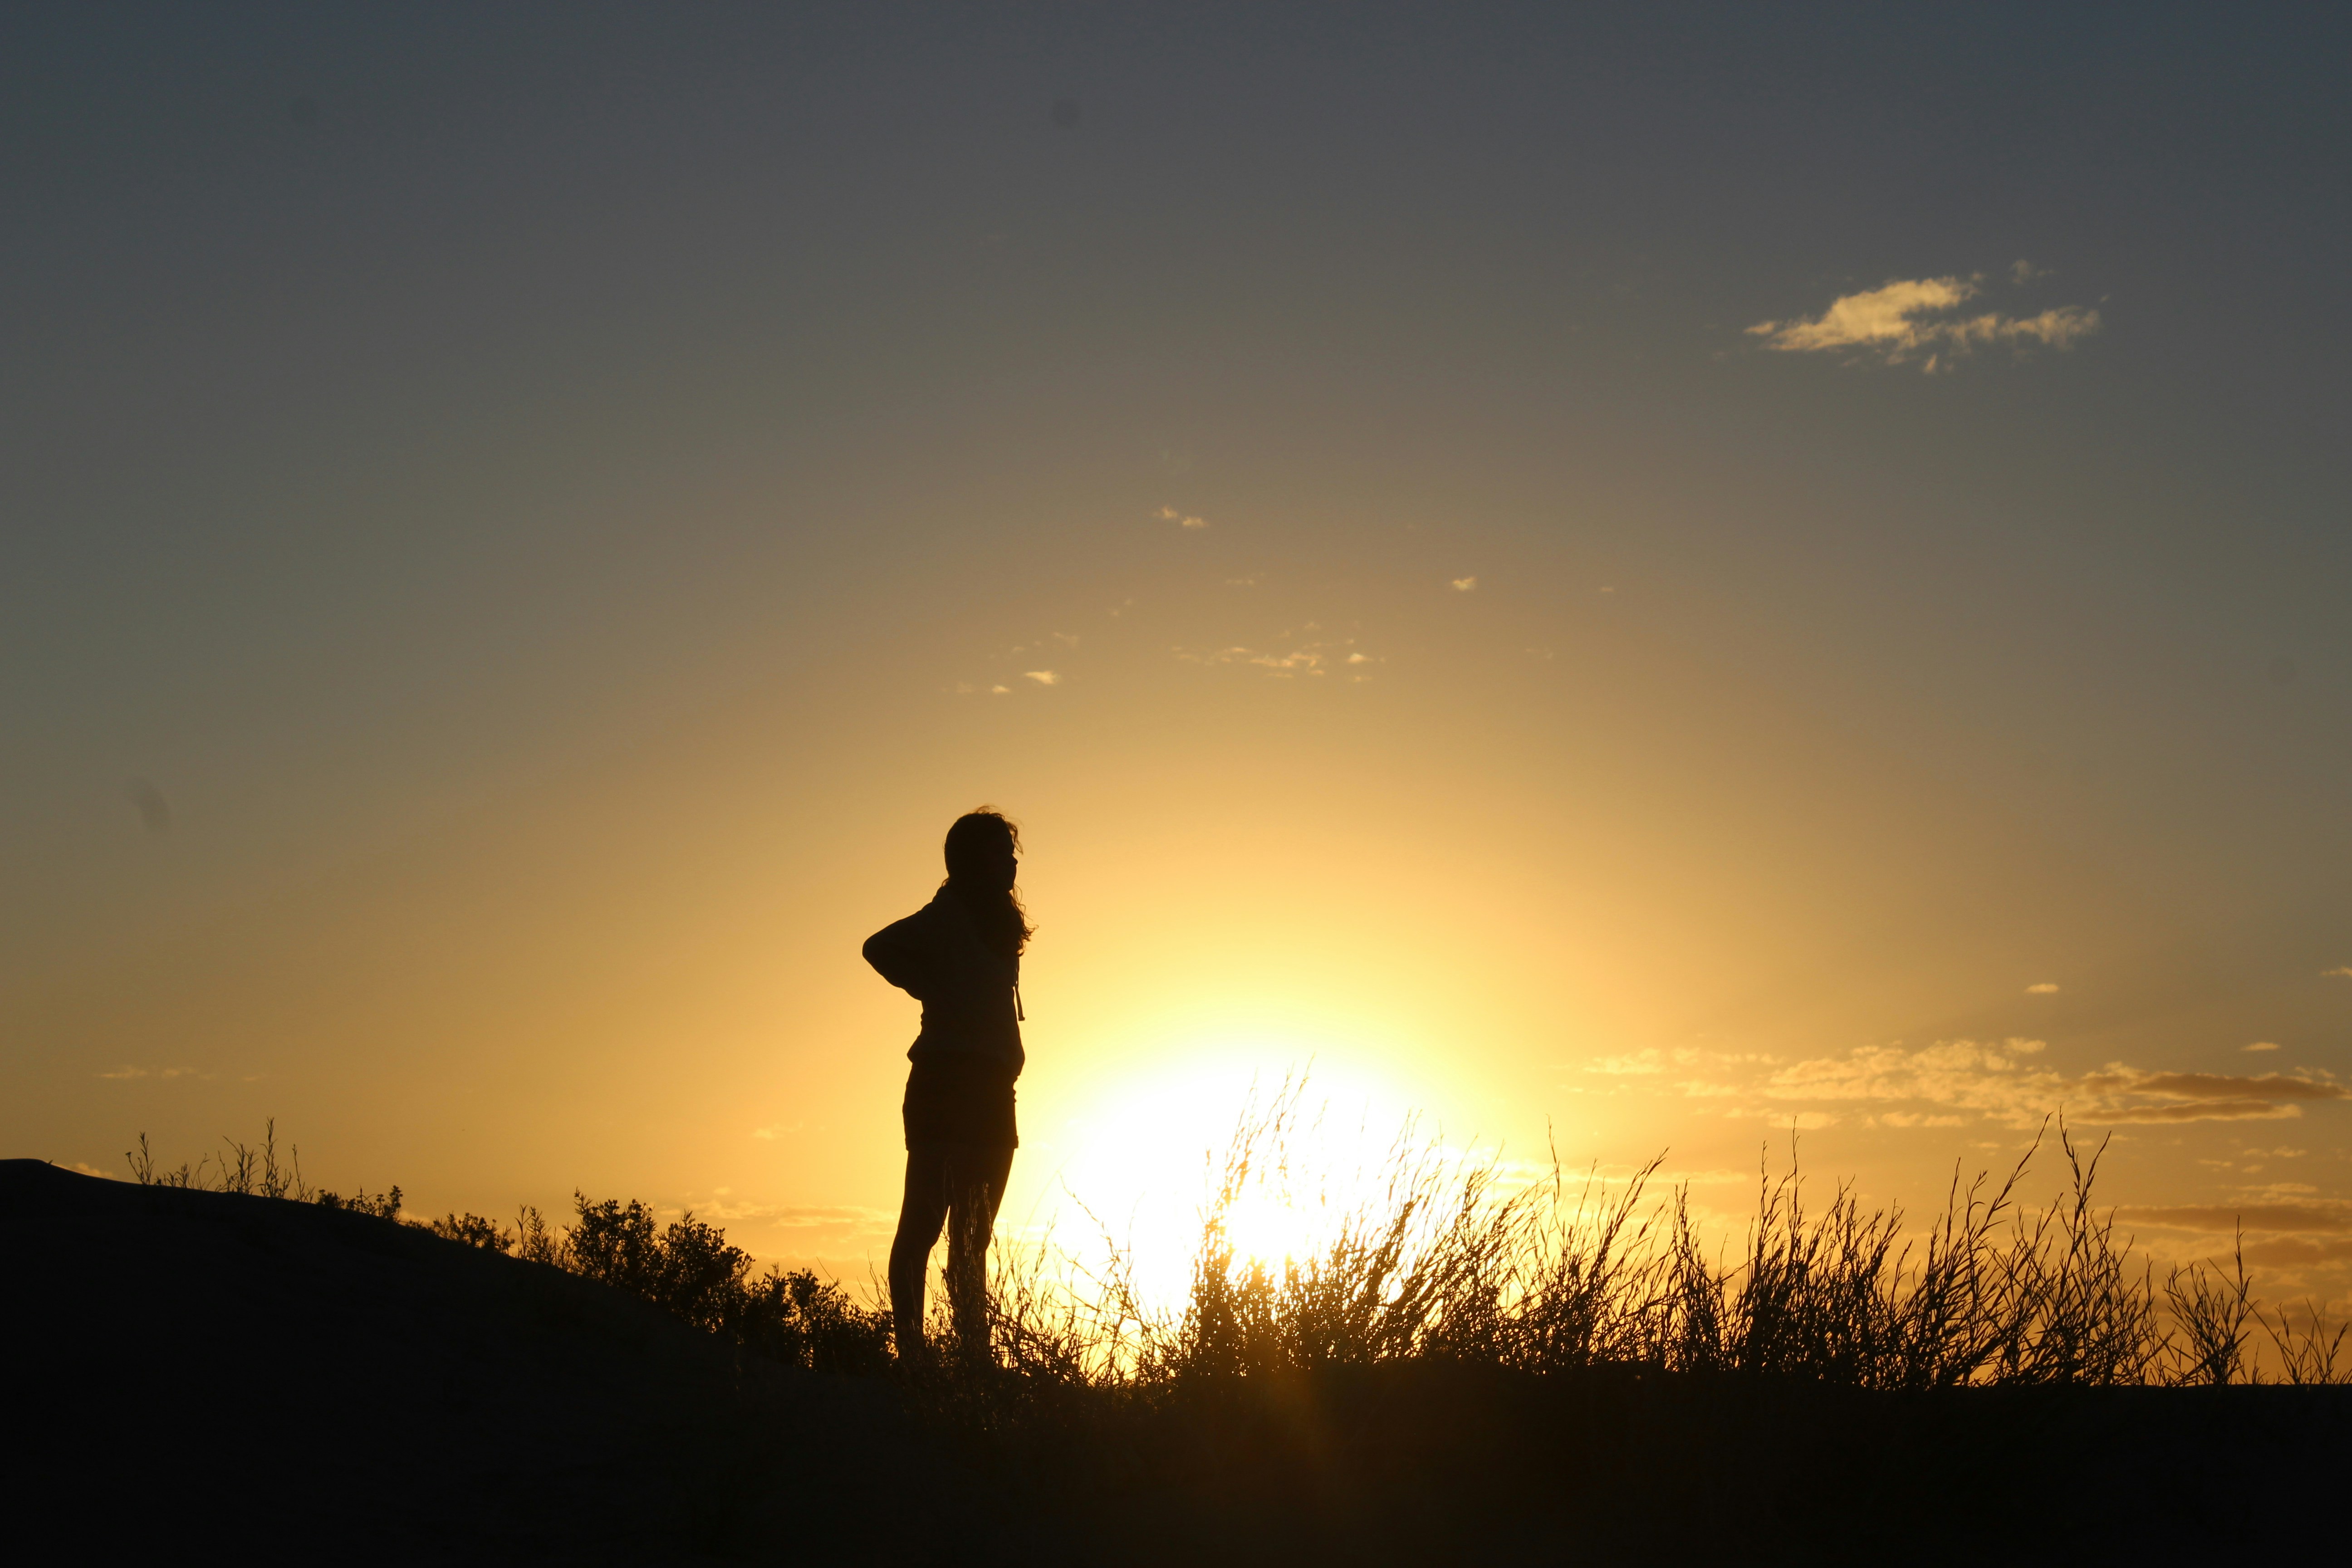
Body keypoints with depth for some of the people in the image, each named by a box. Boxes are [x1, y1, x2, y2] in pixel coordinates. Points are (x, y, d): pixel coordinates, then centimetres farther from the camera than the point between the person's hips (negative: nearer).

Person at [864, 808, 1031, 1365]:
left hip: (987, 1086, 9)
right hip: (950, 1083, -9)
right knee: (925, 1221, -9)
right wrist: (931, 991, -11)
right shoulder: (949, 917, -5)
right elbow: (881, 947, -16)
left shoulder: (990, 922, 19)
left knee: (972, 1231, 9)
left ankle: (974, 1353, 12)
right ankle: (912, 1351, -9)